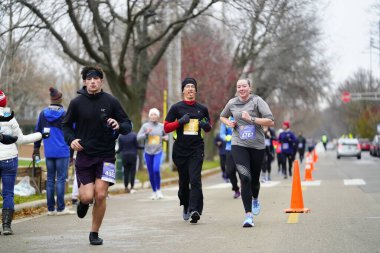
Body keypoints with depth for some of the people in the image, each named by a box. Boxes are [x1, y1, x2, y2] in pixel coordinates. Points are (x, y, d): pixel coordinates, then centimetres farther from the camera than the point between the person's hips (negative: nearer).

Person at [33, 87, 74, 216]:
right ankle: (61, 208, -3)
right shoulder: (65, 114, -8)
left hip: (49, 152, 4)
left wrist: (36, 147, 21)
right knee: (61, 179, -2)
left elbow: (37, 131, 11)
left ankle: (50, 208, 11)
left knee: (50, 179, 9)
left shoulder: (43, 113, 5)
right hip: (62, 152, -4)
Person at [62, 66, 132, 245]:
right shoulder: (76, 102, -1)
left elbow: (128, 125, 4)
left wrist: (119, 126, -19)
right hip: (84, 155, 0)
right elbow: (66, 125, 11)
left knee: (100, 195, -8)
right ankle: (83, 202, 30)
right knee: (87, 196, -9)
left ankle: (94, 233, 11)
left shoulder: (111, 101, -2)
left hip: (106, 155, 0)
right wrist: (71, 139, -8)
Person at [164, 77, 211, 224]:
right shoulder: (176, 108, 5)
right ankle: (186, 206, 31)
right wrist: (180, 121, -13)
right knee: (183, 181, 9)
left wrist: (207, 126, -1)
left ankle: (195, 210, -22)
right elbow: (166, 127, 2)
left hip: (197, 149, 0)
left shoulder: (202, 109, 11)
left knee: (195, 180, -15)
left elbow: (208, 129, 22)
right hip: (180, 150, 0)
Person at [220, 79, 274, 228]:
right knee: (245, 178, -17)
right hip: (238, 144, 1)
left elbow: (271, 122, -15)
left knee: (254, 179, 13)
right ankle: (248, 215, -18)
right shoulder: (232, 103, 5)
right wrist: (228, 123, 4)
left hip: (257, 145, 0)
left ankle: (255, 199, 49)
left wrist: (251, 119, -22)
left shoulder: (257, 101, -6)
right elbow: (222, 116, 26)